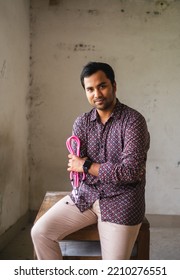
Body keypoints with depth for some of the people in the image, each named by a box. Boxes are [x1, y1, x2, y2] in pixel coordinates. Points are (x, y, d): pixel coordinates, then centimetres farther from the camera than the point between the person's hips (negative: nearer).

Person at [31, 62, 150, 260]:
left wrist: (87, 166, -14)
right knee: (40, 232, -6)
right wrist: (112, 170, -17)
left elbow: (130, 171, -22)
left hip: (121, 202, -4)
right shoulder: (82, 122, 3)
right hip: (86, 195, 5)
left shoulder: (133, 120, -13)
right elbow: (75, 167, -5)